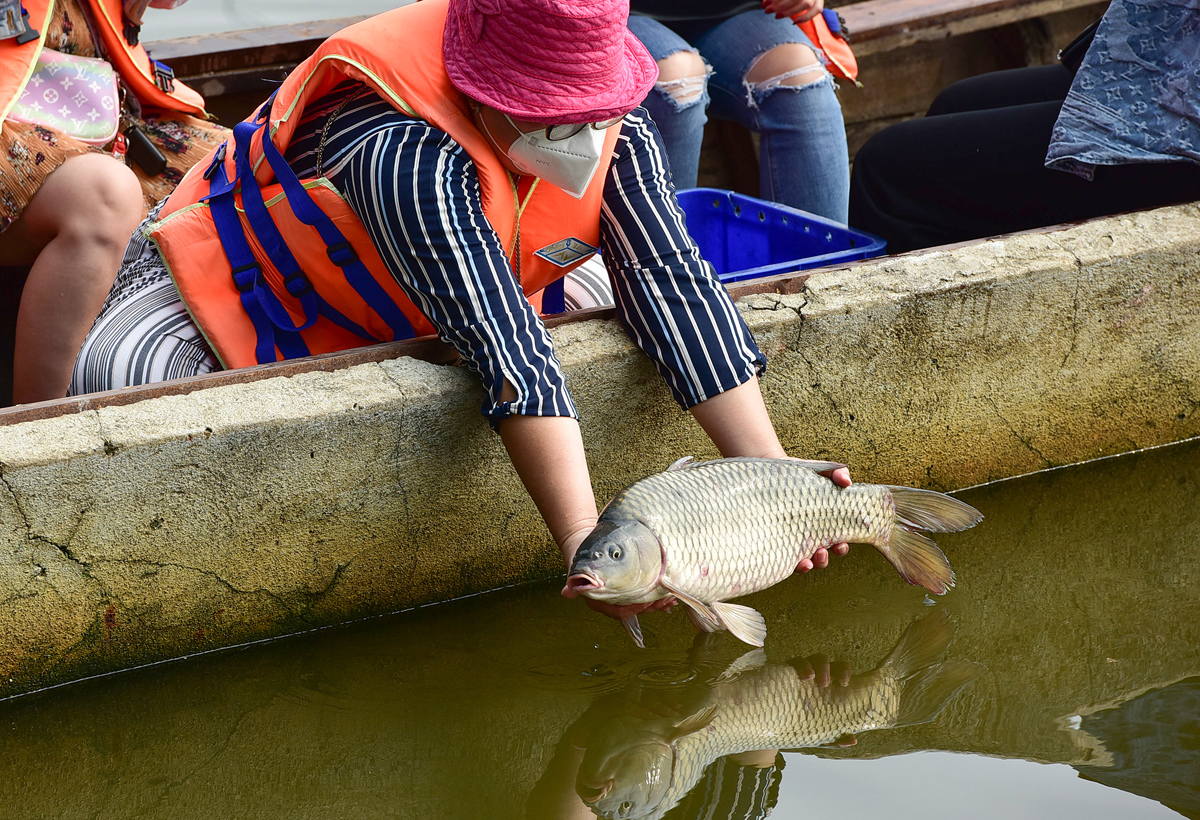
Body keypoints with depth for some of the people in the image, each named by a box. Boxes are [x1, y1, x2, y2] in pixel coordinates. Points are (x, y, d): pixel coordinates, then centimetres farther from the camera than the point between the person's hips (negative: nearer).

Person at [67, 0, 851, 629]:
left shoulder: (617, 129, -20)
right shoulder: (404, 150, -42)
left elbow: (672, 281, -24)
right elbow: (508, 352, -49)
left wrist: (772, 471, -34)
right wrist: (582, 541, -55)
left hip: (389, 331, 7)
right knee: (124, 380, -35)